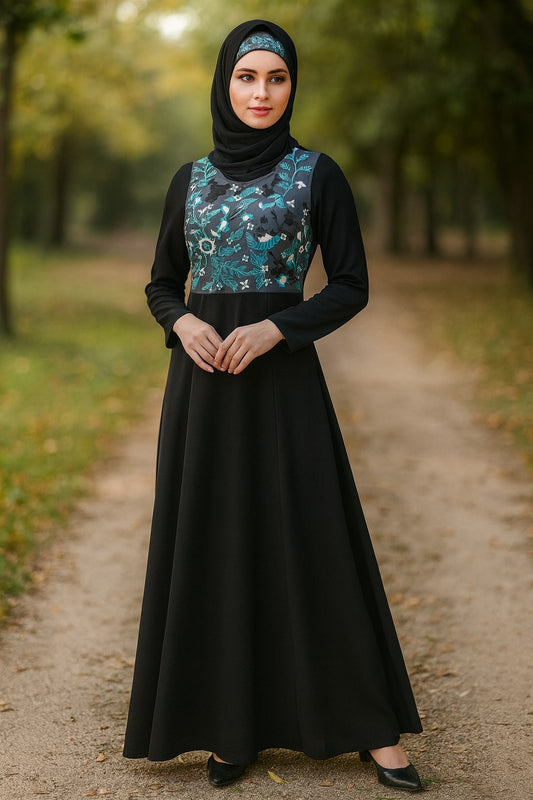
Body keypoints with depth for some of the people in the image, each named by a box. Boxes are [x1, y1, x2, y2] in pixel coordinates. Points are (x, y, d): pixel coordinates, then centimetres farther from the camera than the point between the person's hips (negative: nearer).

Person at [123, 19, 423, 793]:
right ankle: (234, 723, 17)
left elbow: (352, 286, -2)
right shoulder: (191, 178, 9)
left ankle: (371, 726, 8)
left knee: (316, 542, -4)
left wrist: (273, 329, -17)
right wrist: (184, 323, -10)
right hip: (202, 383, 3)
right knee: (214, 544, 4)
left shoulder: (318, 173, 0)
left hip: (282, 378, -3)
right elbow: (162, 283, 13)